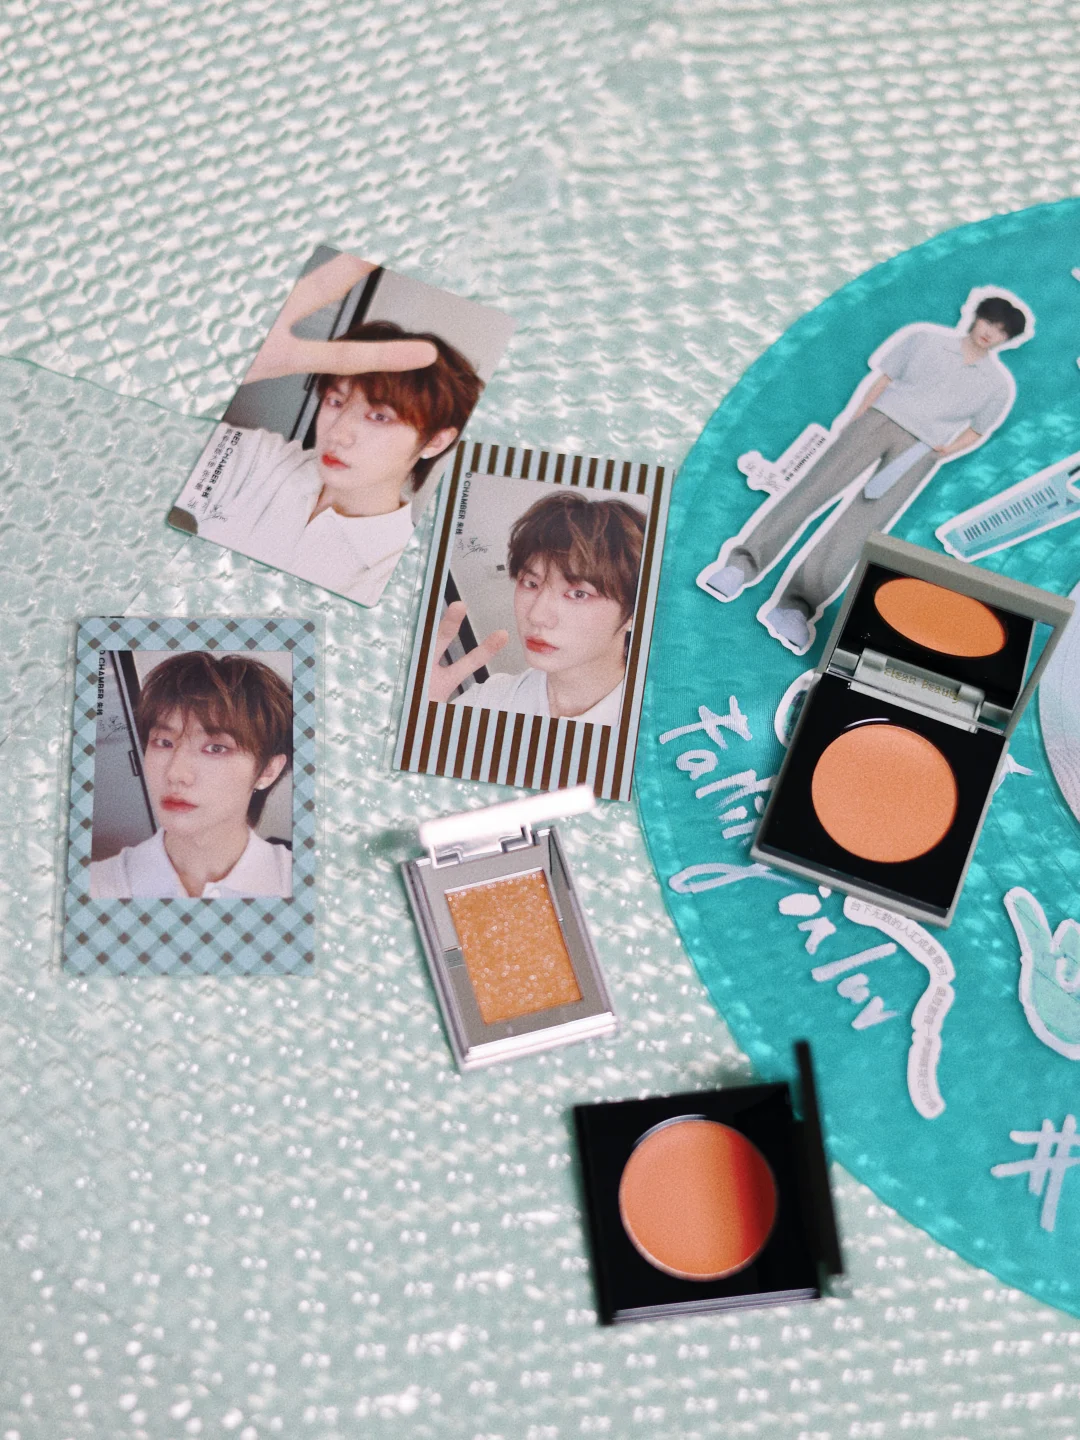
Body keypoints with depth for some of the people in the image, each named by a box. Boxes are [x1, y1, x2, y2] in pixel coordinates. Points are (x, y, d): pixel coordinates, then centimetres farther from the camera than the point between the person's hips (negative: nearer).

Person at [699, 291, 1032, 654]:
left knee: (862, 522, -21)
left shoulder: (999, 385, 13)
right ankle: (742, 563, -26)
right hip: (879, 417, 1)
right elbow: (883, 379, 12)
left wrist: (945, 450, 0)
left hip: (921, 448, -1)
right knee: (817, 483, -19)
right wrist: (854, 421, 1)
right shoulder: (928, 339, 13)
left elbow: (975, 431, 19)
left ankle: (795, 606, -34)